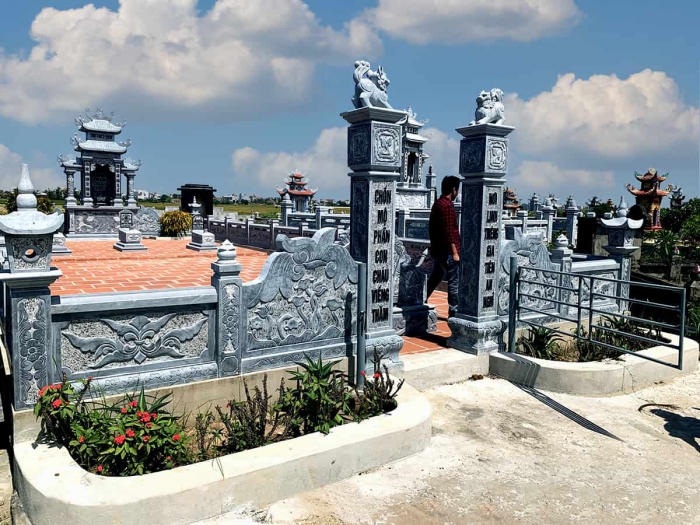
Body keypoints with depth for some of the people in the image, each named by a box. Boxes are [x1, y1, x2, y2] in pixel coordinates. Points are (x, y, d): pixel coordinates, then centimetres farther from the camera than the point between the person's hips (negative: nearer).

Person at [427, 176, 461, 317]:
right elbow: (449, 231, -21)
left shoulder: (437, 204, 12)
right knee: (454, 281, -2)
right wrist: (455, 252, -20)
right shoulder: (448, 205, -17)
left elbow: (431, 227, 19)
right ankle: (454, 312, 3)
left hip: (437, 249, 10)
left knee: (435, 278, 21)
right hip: (448, 251, -10)